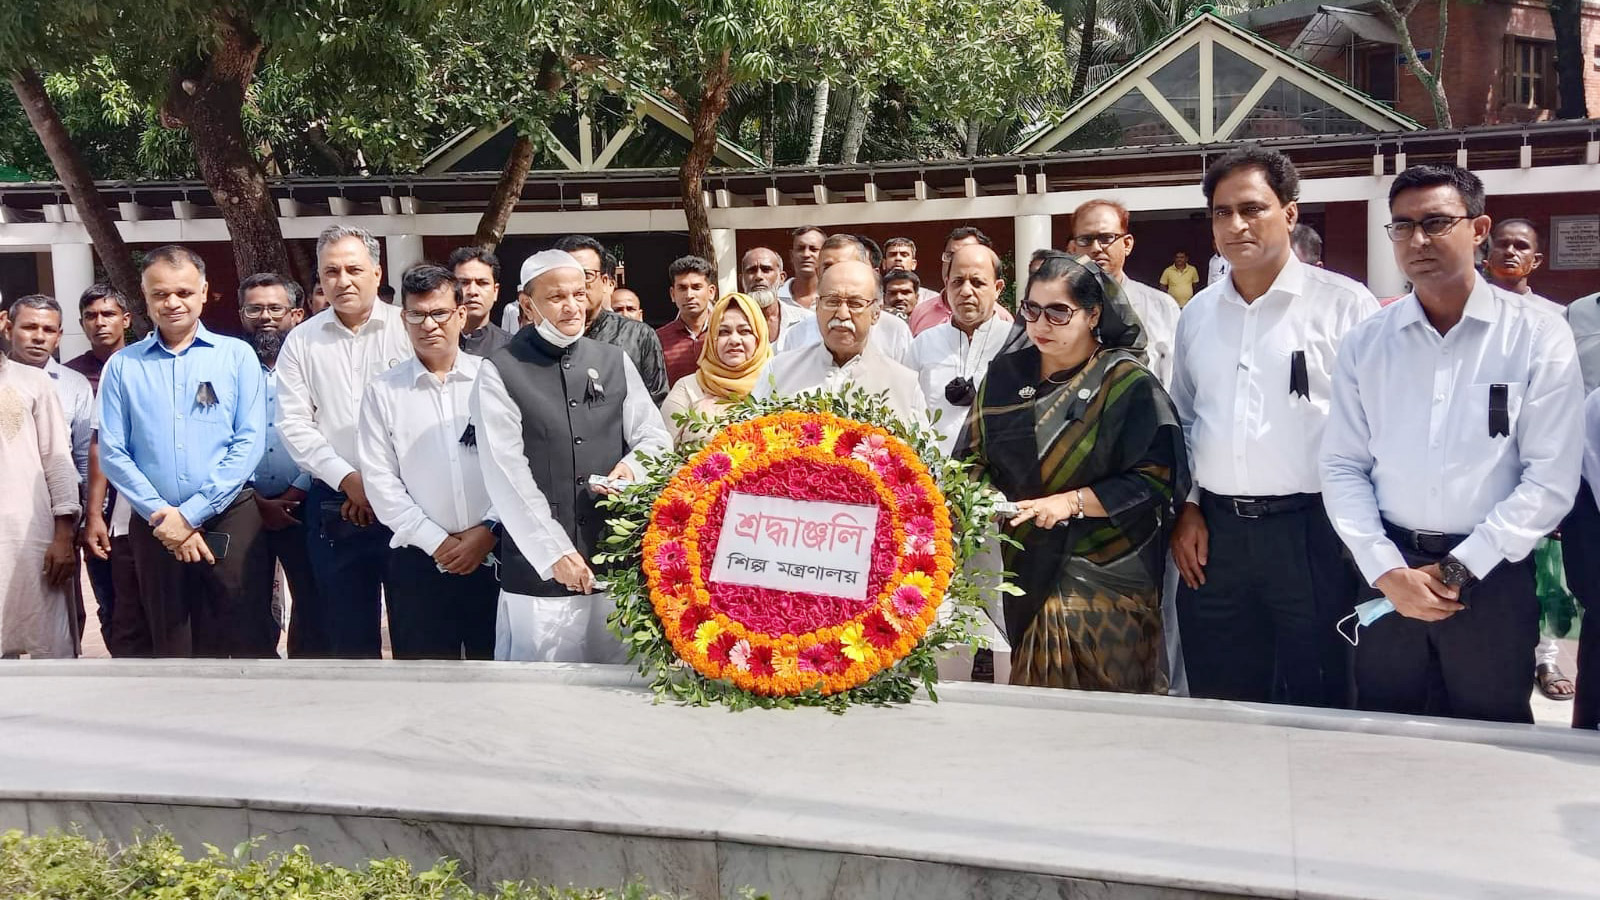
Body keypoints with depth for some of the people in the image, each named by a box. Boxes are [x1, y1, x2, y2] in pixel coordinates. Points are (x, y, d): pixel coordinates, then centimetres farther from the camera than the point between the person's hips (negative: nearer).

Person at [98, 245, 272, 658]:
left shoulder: (237, 356, 2)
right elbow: (112, 453, 2)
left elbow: (250, 443, -5)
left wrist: (190, 514, -10)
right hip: (153, 527, 2)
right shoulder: (122, 366, 7)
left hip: (230, 521, -2)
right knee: (170, 647, 10)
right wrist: (161, 516, -9)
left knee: (247, 645, -2)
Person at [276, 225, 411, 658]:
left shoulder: (408, 329, 0)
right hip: (334, 506, 2)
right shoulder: (302, 341, 8)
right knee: (348, 632, 9)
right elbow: (295, 425, 2)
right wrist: (349, 480, -9)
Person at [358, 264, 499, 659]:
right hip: (419, 564, 1)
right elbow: (380, 482, 0)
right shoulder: (383, 392, 5)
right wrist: (437, 541, -6)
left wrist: (488, 531, -9)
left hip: (493, 555, 0)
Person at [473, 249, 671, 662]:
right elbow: (507, 476, -7)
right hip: (539, 570, -3)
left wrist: (633, 465, -11)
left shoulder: (615, 362, 11)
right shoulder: (499, 374, -2)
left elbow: (656, 436, 13)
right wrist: (556, 554, -12)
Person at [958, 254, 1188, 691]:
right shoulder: (1005, 376, 7)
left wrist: (1073, 501, -18)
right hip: (1027, 568, 4)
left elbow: (1155, 478, -13)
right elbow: (977, 458, 12)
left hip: (1105, 574, -4)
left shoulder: (1127, 383, -7)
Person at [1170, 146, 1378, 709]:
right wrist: (1187, 508, 9)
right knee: (1218, 704, 13)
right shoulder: (1197, 315, 12)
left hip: (1311, 533, -4)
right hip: (1214, 534, 5)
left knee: (1313, 704, 4)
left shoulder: (1343, 304, -4)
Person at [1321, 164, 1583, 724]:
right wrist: (1387, 571, -9)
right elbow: (1343, 467, 2)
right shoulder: (1366, 344, 4)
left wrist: (1457, 570, -11)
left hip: (1492, 576, -2)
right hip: (1387, 576, 2)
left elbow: (1551, 479, -8)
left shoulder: (1537, 336, -4)